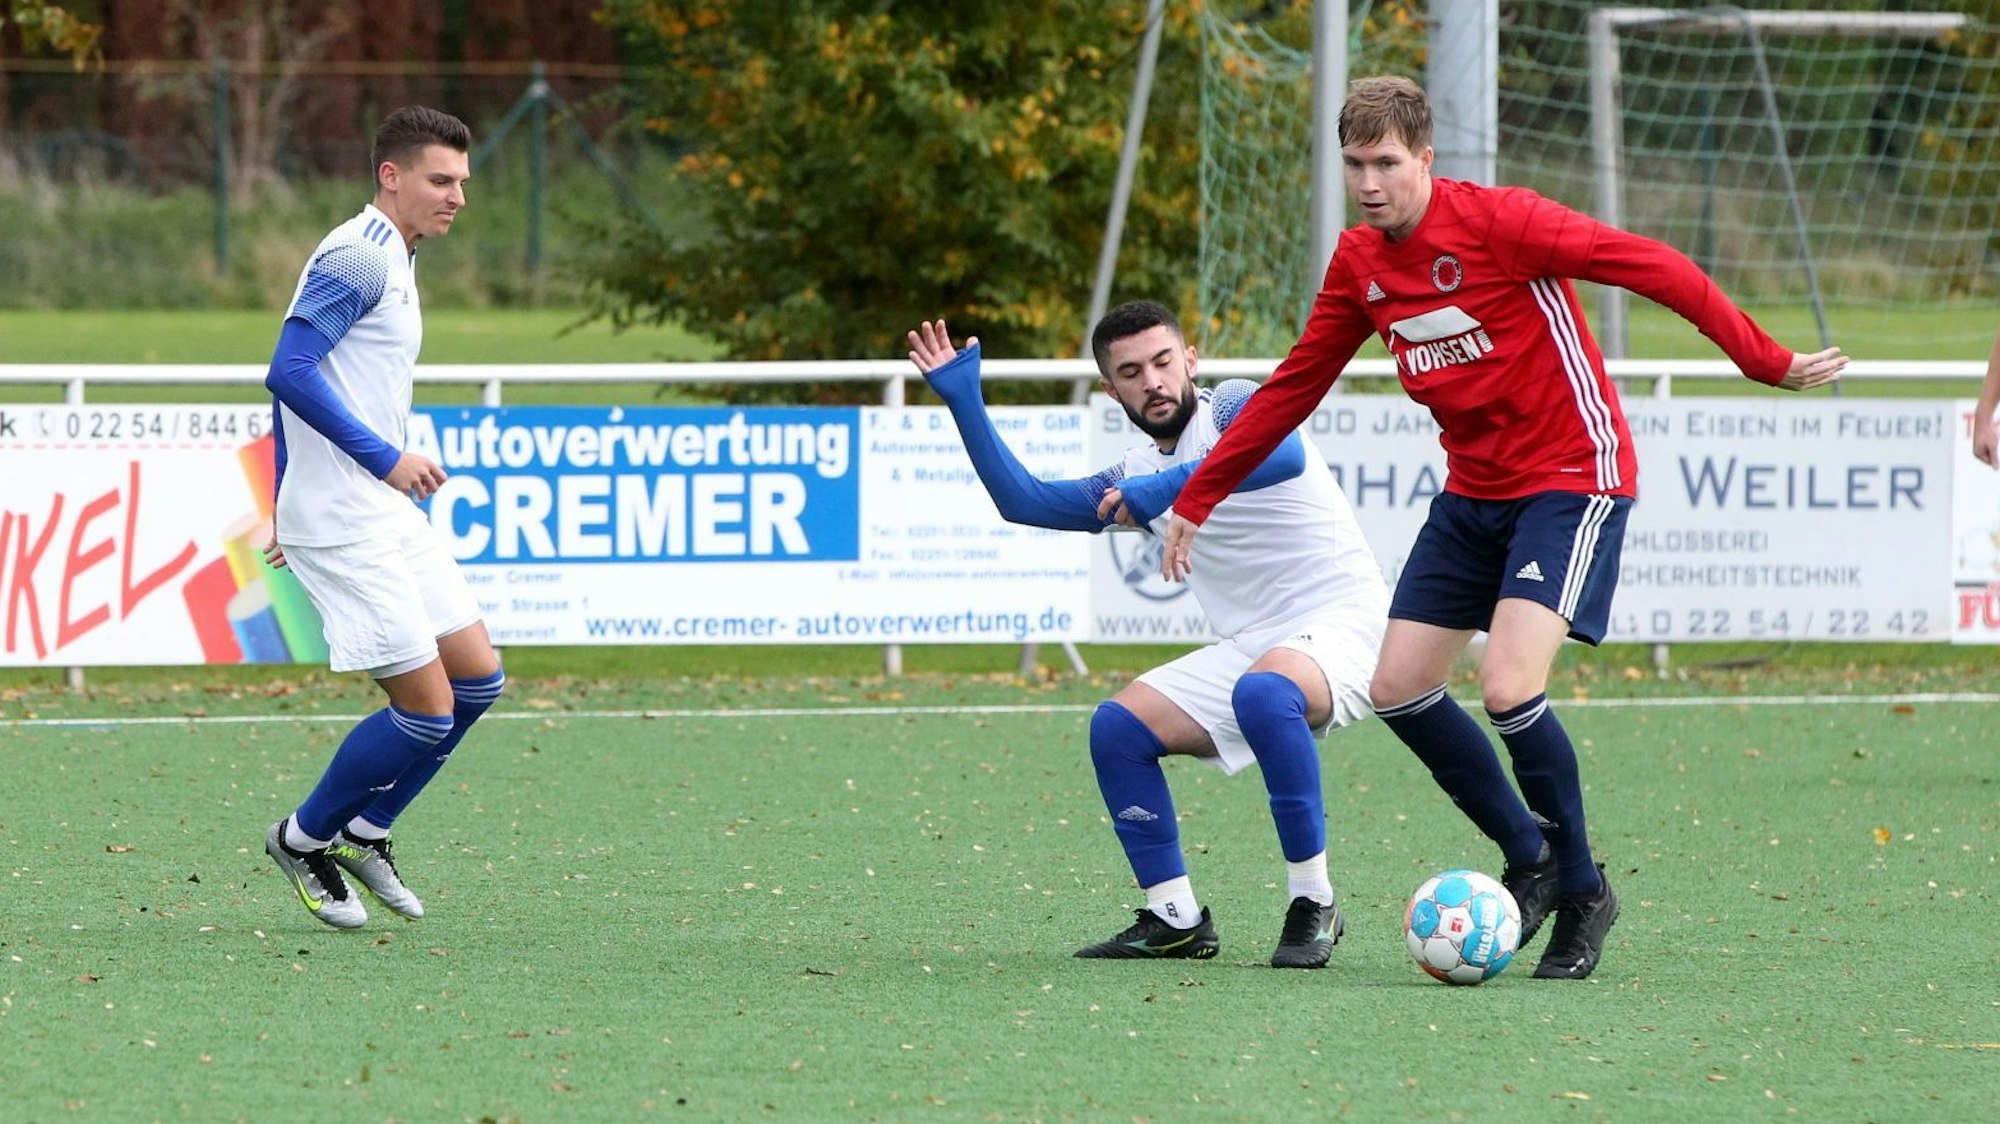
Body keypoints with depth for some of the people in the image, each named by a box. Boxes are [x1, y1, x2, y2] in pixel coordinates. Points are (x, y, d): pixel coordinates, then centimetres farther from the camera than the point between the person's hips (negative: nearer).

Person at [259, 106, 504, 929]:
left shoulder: (388, 260, 17)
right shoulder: (356, 259, -14)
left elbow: (290, 381, 23)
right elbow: (290, 372, -23)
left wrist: (288, 507, 24)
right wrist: (386, 458, -23)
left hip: (387, 516, 10)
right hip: (344, 529, -10)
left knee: (477, 676, 10)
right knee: (427, 708, -8)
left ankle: (365, 831, 22)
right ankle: (304, 839, 11)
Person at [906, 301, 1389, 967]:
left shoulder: (1233, 407, -6)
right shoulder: (1136, 477, 17)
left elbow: (1283, 454, -28)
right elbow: (1024, 501, 17)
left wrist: (1172, 485, -30)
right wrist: (962, 397, 13)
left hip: (1339, 619, -8)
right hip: (1252, 644, 8)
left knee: (1263, 691, -38)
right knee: (1118, 728, -4)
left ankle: (1313, 906, -27)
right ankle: (1175, 918, 3)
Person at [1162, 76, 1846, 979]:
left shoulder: (1500, 221, -19)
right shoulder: (1359, 263, 2)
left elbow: (1652, 267, -18)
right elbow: (1294, 387, 13)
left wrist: (1766, 362, -20)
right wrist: (1197, 499, 14)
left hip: (1572, 474, -8)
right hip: (1474, 490, 8)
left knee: (1508, 688, -21)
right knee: (1398, 690, 3)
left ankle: (1581, 892, -1)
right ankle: (1529, 855, 21)